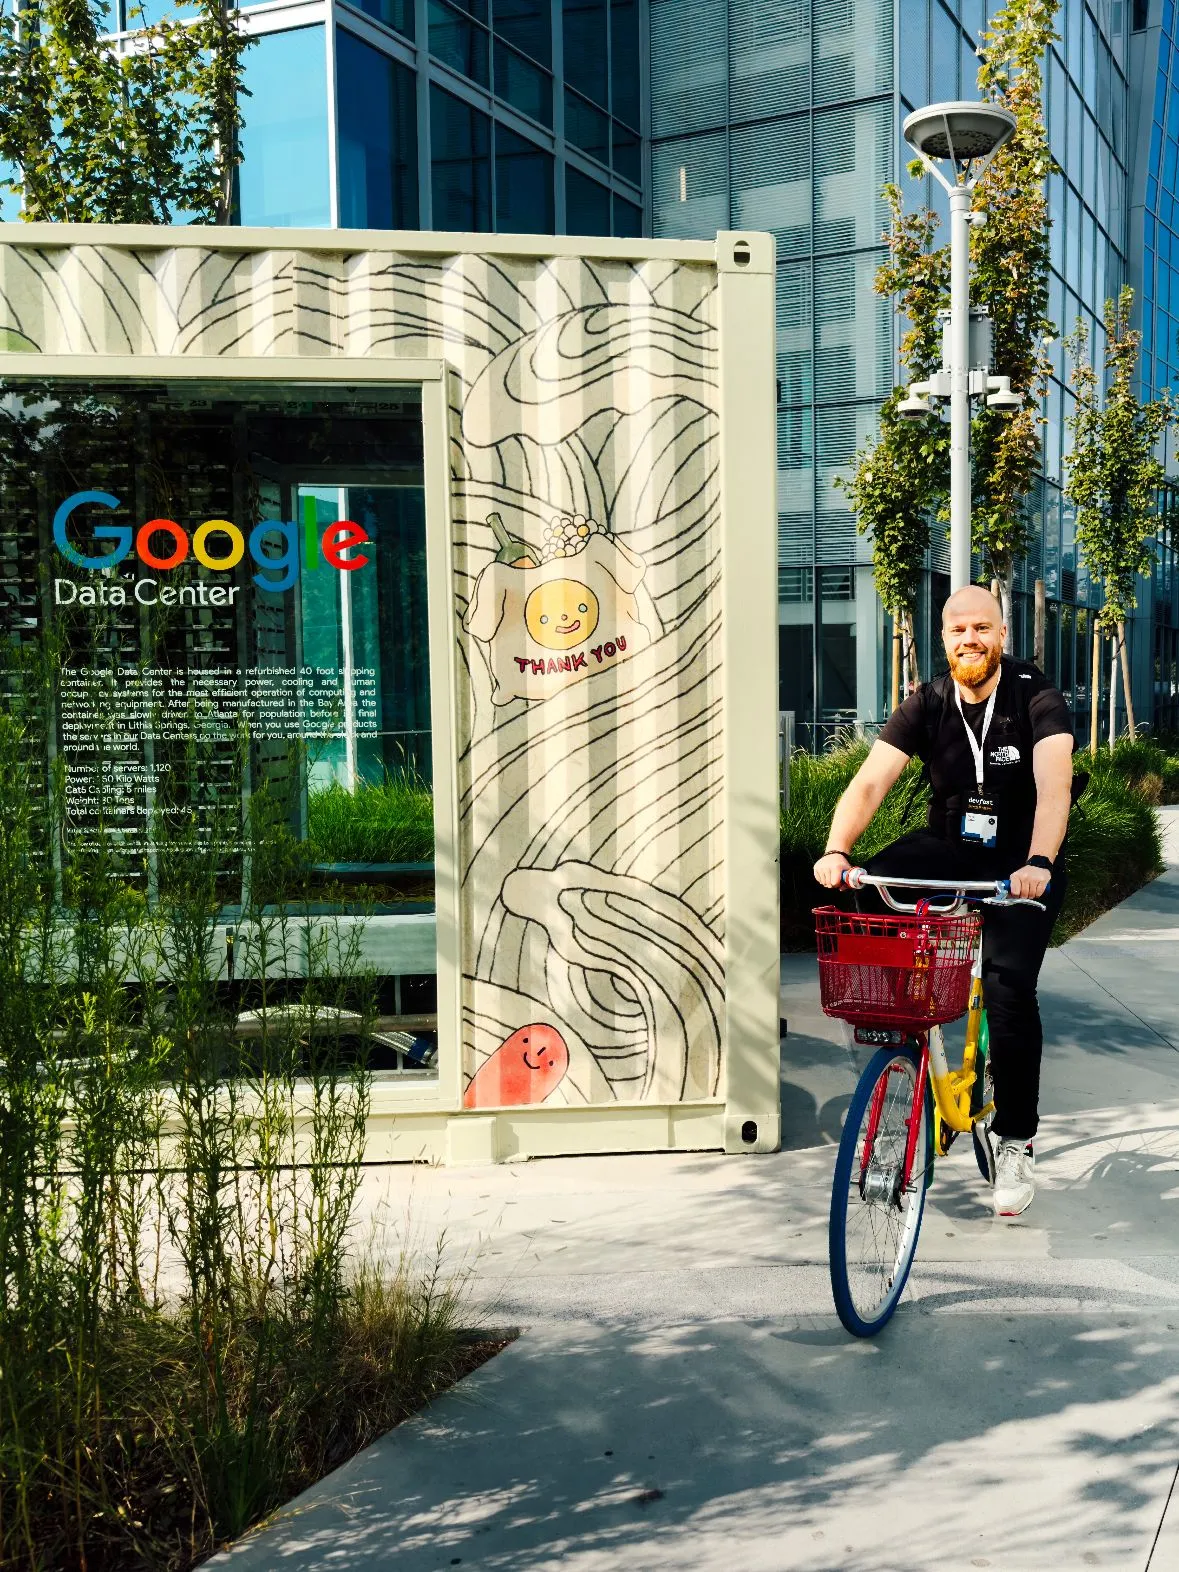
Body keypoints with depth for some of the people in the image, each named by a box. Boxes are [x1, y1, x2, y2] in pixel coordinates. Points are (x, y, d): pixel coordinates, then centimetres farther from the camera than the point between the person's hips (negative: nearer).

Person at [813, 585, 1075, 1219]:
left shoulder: (1037, 698, -13)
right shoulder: (926, 705, -5)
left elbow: (1053, 786, -28)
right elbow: (870, 782, -17)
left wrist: (1037, 864, -46)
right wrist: (836, 852, -35)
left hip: (1021, 863, -3)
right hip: (948, 845, 3)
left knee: (1009, 986, -20)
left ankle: (1015, 1141, -1)